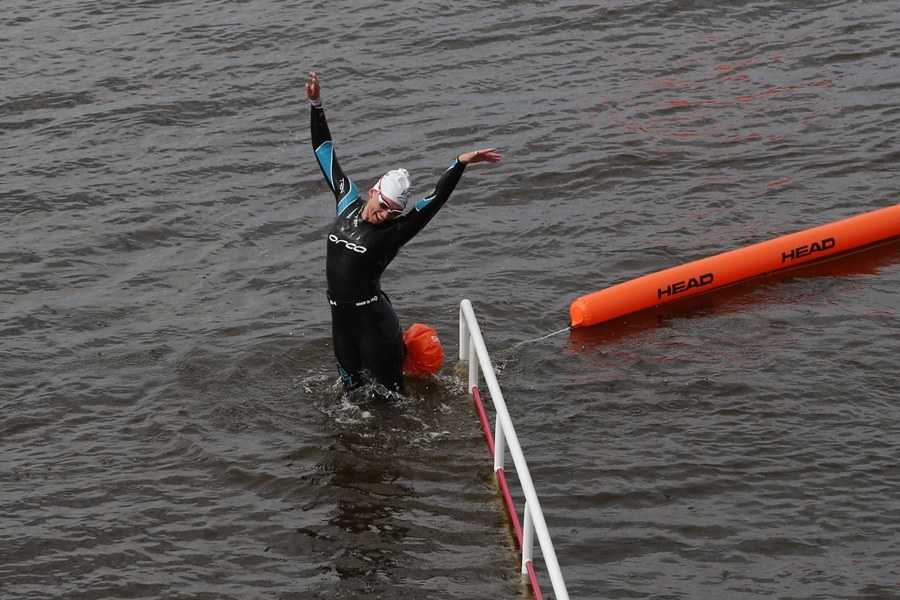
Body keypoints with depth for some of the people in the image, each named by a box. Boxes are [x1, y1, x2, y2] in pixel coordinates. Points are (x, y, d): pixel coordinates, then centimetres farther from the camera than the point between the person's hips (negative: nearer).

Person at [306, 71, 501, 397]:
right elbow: (325, 154, 6)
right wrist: (316, 106, 5)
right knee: (351, 386, 20)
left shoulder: (393, 232, -14)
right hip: (341, 314, 6)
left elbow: (436, 200, -23)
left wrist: (461, 163, -35)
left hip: (373, 317, -6)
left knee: (388, 390, 1)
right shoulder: (349, 203, 0)